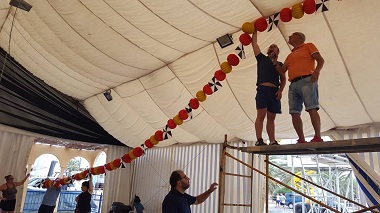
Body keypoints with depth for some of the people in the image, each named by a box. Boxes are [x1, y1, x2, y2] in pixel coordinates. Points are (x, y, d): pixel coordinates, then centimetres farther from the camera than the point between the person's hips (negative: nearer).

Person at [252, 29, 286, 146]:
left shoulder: (279, 64, 22)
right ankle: (259, 140, -19)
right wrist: (255, 30, 20)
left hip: (274, 91, 3)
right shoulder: (262, 58, 17)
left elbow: (283, 79, 12)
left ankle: (272, 141, 1)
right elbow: (254, 43, 15)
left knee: (271, 118, 2)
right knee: (261, 115, -14)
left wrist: (280, 90, -3)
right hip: (262, 89, -3)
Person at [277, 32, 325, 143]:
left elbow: (321, 60, 2)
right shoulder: (290, 56, 31)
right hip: (293, 85, 6)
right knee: (294, 113, -5)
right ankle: (301, 140, -5)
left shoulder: (308, 46, 14)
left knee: (312, 109, -17)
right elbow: (282, 70, 25)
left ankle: (318, 137, -20)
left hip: (307, 81, -6)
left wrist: (317, 71, -17)